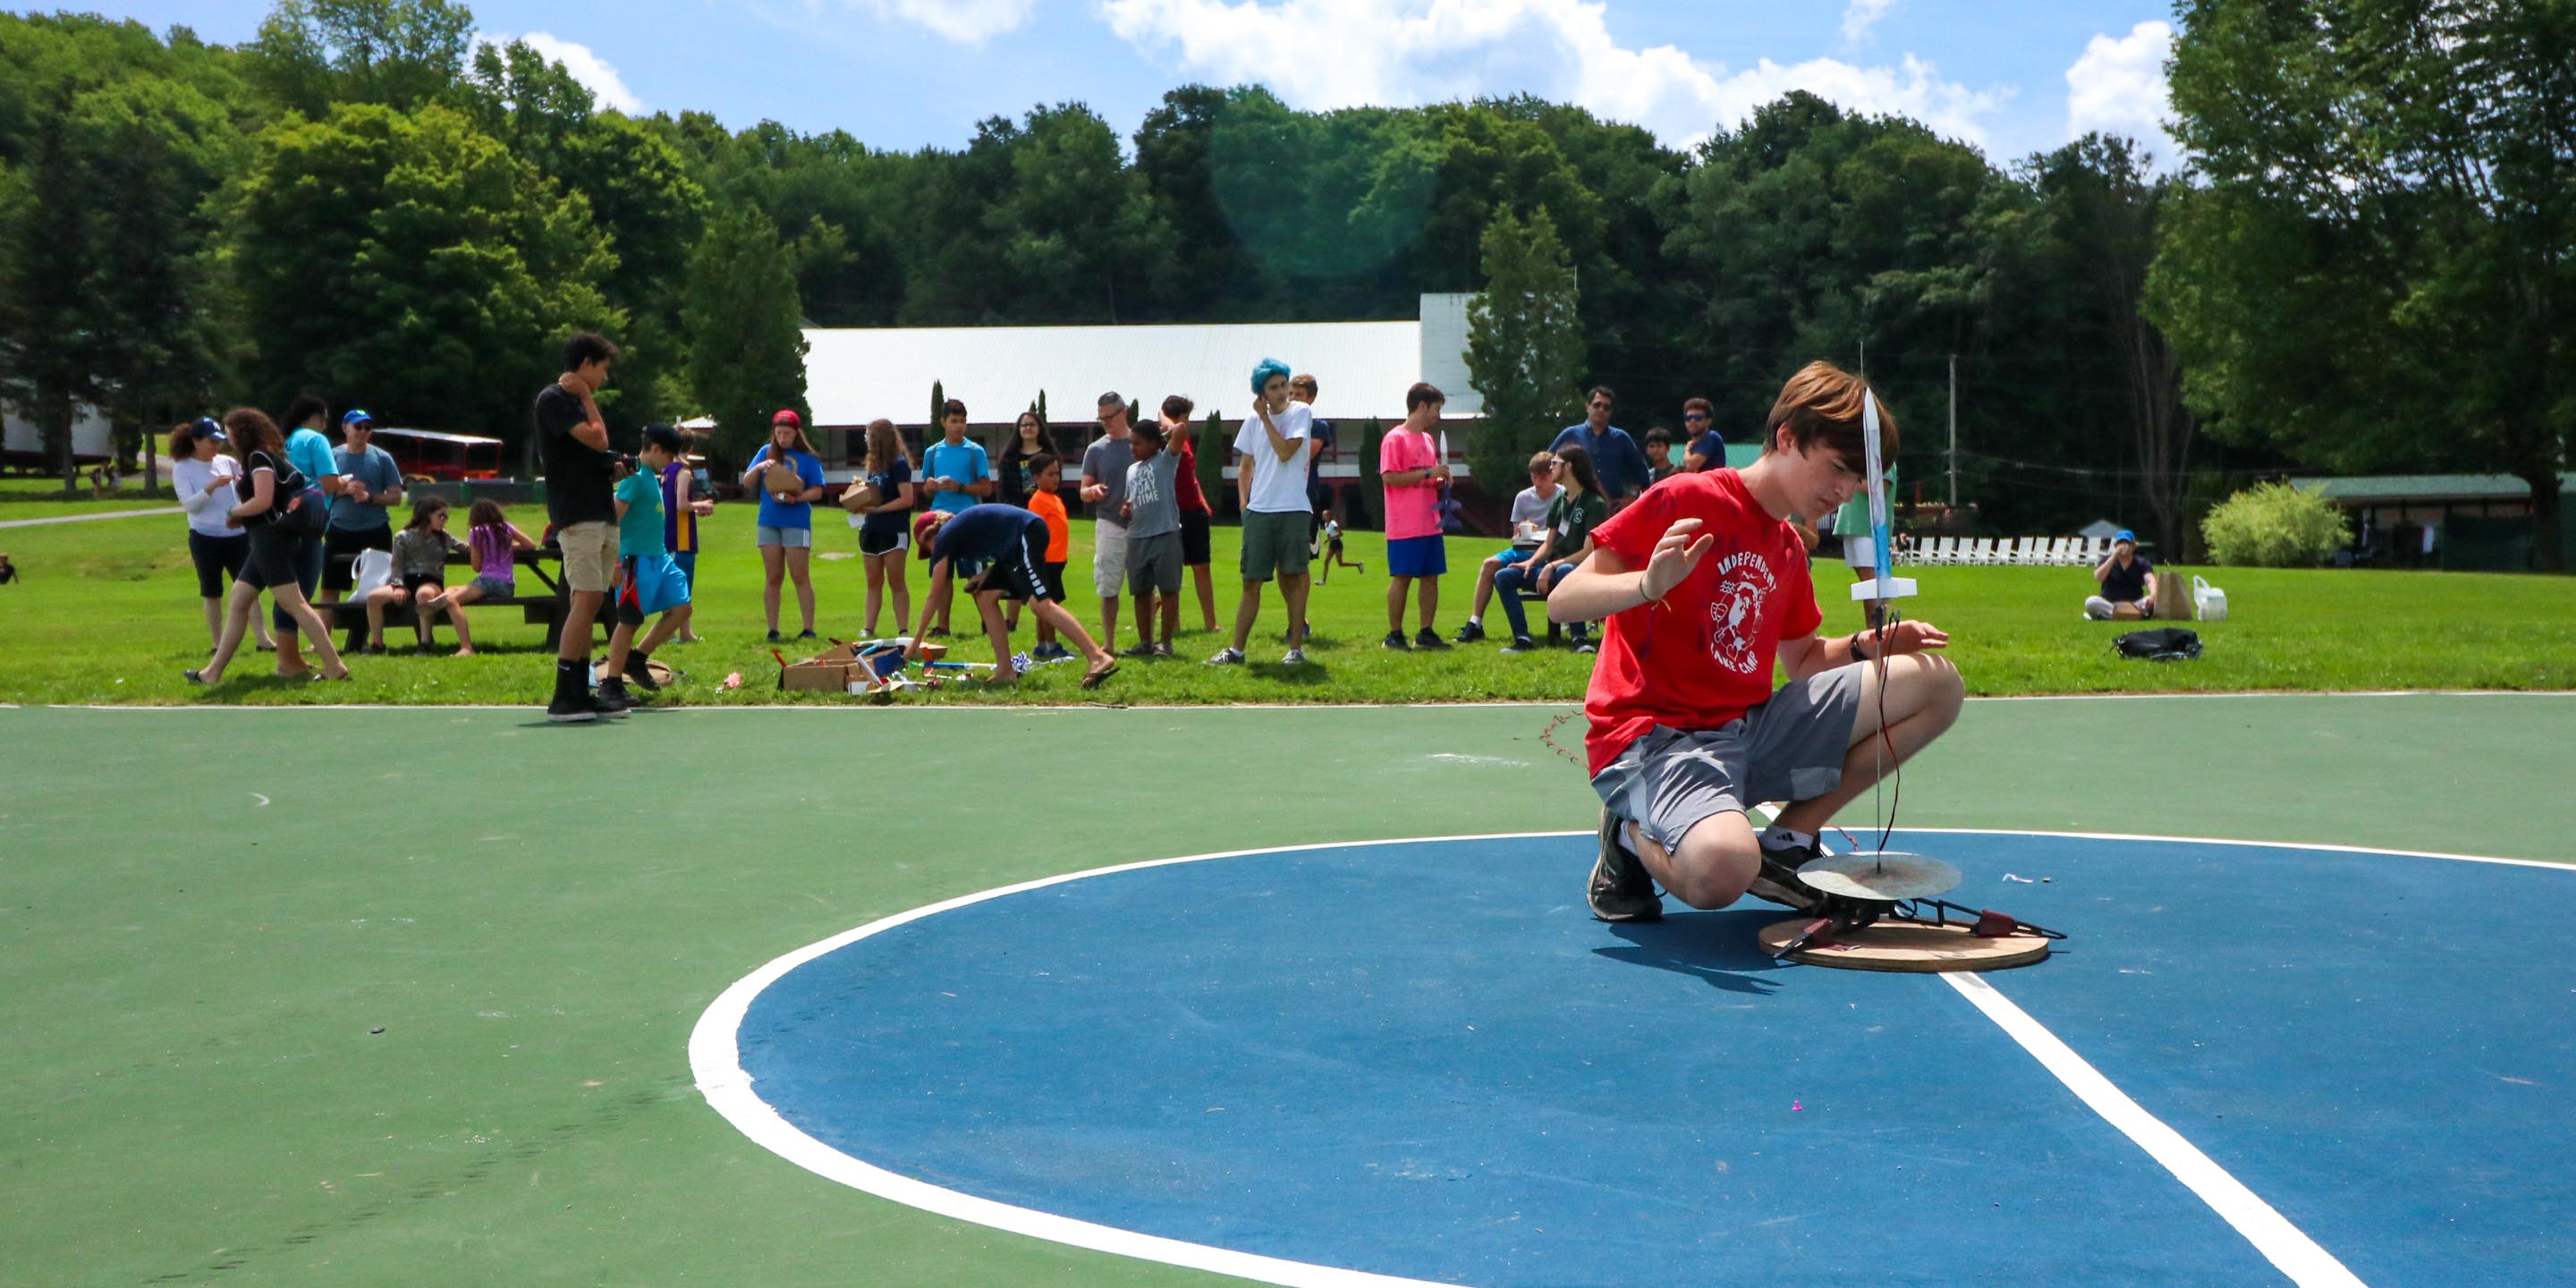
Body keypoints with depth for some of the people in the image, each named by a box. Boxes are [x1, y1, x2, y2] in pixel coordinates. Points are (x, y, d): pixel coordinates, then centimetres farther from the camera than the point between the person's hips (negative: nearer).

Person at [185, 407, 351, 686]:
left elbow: (263, 501, -20)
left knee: (295, 605, -12)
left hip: (271, 536, -11)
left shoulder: (259, 457, -11)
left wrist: (233, 511, -5)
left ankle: (334, 667, -14)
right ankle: (214, 672, 16)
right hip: (266, 540, 11)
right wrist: (242, 486, 10)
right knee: (236, 602, 12)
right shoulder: (272, 456, 18)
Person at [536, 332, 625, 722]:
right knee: (587, 600, -16)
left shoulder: (577, 401, 22)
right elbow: (597, 439, -15)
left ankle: (581, 692, 10)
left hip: (603, 517, 9)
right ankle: (562, 698, -16)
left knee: (590, 604, 7)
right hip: (577, 517, -9)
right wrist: (588, 399, -2)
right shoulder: (553, 399, -6)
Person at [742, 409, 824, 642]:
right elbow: (746, 483, 8)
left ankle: (808, 629, 0)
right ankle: (772, 630, 10)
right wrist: (759, 467, -11)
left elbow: (817, 491, -3)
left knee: (801, 577, -3)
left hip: (797, 523, -3)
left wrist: (795, 498, -20)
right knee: (773, 578, 6)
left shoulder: (808, 458, 0)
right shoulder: (766, 452, 8)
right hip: (768, 522, 3)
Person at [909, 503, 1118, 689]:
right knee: (986, 597, 9)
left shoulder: (945, 536, 2)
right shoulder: (961, 530, 26)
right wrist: (987, 574, 11)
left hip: (1027, 533, -10)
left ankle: (1099, 657, -31)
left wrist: (917, 640, 11)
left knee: (1040, 603, -20)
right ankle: (1006, 671, 7)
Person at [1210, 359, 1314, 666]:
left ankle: (1296, 648, 8)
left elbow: (1285, 452, -15)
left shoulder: (1300, 413, -1)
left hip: (1292, 509, -3)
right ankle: (1236, 650, 9)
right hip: (1258, 511, 3)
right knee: (1251, 582, 5)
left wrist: (1265, 418, -8)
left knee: (1294, 578, 0)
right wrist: (1243, 502, 4)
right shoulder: (1253, 421, 11)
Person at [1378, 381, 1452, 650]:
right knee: (1402, 577, -5)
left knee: (1431, 577, 7)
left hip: (1430, 524, 8)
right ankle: (1394, 635, 2)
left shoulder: (1427, 439, 18)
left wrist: (1441, 480, 5)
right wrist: (1428, 473, -17)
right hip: (1405, 526, -8)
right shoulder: (1395, 438, -8)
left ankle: (1426, 632, 14)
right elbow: (1389, 477, -17)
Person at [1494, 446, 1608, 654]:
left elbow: (1589, 551, -16)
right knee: (1503, 577, -11)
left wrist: (1552, 566, -21)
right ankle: (1522, 638, -19)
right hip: (1552, 569, 7)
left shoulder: (1595, 504, -9)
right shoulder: (1559, 501, 15)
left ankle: (1579, 638, -36)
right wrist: (1531, 562, -5)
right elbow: (1548, 544, 14)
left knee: (1565, 571, -42)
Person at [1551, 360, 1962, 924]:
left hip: (1750, 729, 8)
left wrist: (1869, 646, 7)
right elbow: (1562, 603, -13)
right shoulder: (1689, 501, -8)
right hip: (1654, 737, -8)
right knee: (1722, 871, -40)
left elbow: (1803, 660, 27)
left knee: (1936, 683, 1)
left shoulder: (1789, 548, 16)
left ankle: (1788, 841, 4)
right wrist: (1650, 584, -33)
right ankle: (1634, 835, -1)